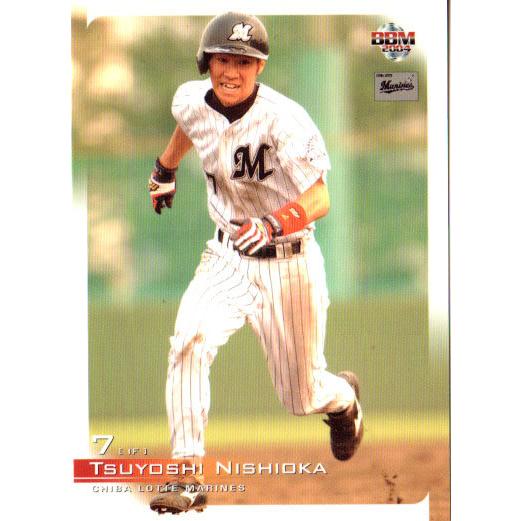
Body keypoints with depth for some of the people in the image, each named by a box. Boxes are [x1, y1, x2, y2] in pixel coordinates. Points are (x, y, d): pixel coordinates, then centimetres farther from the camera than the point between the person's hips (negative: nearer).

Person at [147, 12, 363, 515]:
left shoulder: (284, 120, -25)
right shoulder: (192, 101, -7)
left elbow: (319, 200, -33)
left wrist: (273, 224, -50)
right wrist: (165, 169, 34)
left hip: (287, 264, -4)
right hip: (227, 256, 4)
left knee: (300, 397, 8)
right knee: (189, 342, -25)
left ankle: (344, 395, 47)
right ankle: (188, 477, -20)